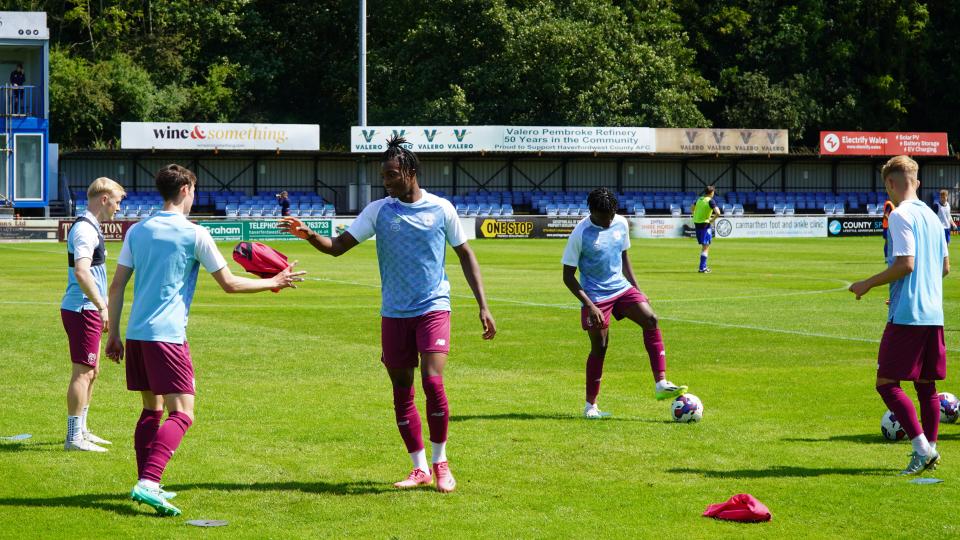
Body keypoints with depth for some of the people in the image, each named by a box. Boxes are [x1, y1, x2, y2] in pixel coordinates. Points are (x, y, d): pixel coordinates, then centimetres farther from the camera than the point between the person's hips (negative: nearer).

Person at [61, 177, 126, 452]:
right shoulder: (85, 230, -17)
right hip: (82, 311, -11)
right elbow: (81, 272, -29)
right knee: (83, 372, -7)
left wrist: (102, 303, 27)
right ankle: (74, 437, -4)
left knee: (92, 371, 17)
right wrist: (102, 306, -28)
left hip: (88, 310, 11)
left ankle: (81, 430, 25)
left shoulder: (90, 228, 16)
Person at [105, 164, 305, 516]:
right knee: (181, 415, -8)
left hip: (135, 333, 7)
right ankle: (147, 483, -25)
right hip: (167, 336, -7)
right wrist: (274, 283, 14)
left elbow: (117, 286, 10)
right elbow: (229, 284, 1)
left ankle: (147, 485, 18)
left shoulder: (137, 231, 11)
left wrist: (114, 335, 16)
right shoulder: (195, 235, -5)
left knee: (152, 410, 18)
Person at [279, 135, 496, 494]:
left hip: (433, 307, -3)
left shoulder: (441, 209, -1)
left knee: (432, 382, -17)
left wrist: (483, 306, 4)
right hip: (394, 313, 3)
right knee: (402, 391, 5)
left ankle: (440, 464, 0)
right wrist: (309, 236, -23)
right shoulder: (379, 210, 2)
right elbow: (339, 246, -2)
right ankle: (420, 468, 16)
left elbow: (465, 255, 8)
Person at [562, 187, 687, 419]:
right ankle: (590, 405, 14)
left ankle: (661, 384, -20)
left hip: (621, 287, 5)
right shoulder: (581, 234, -15)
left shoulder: (621, 224, 2)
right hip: (596, 296, -5)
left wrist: (637, 289, 13)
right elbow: (568, 276, -12)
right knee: (599, 348, -1)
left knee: (650, 319, -17)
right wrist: (590, 306, -19)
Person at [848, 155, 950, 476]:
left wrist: (868, 284, -8)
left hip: (906, 314, -8)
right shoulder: (931, 215, 15)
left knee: (886, 383, -5)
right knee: (926, 386, 13)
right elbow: (945, 267, 19)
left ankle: (921, 446, -14)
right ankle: (930, 452, 14)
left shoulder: (901, 215, -11)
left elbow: (905, 264, -18)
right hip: (933, 314, 8)